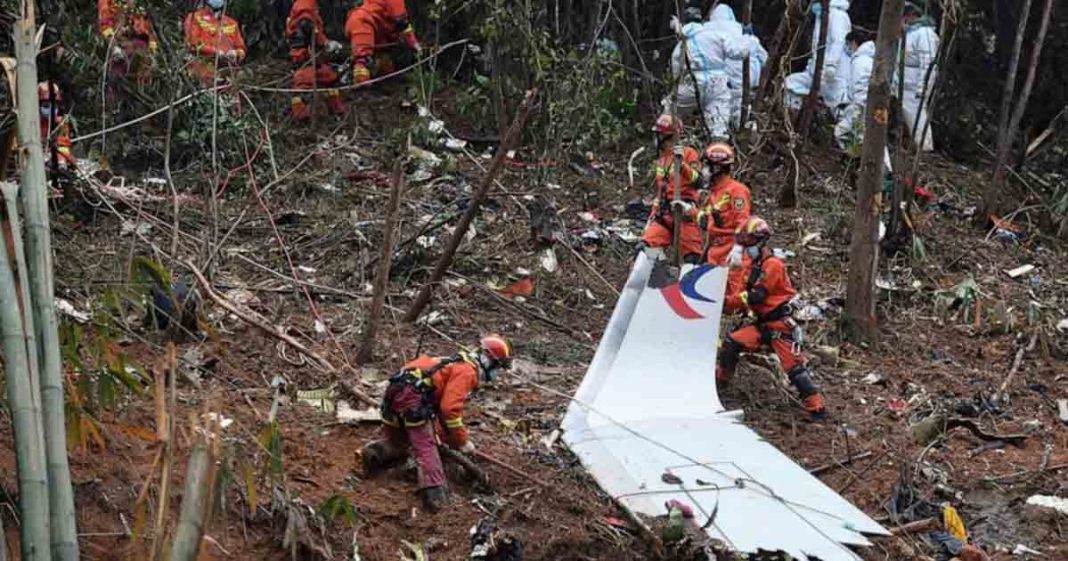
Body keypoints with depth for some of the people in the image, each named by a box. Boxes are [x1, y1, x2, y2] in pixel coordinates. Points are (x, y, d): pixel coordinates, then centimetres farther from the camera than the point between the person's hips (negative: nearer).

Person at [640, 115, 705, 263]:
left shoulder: (688, 154, -2)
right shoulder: (662, 159, 21)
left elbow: (697, 182, -17)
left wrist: (682, 163, -28)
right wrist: (654, 213, 24)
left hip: (684, 213, -6)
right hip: (664, 215, 7)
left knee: (692, 257, -6)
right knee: (644, 247, -11)